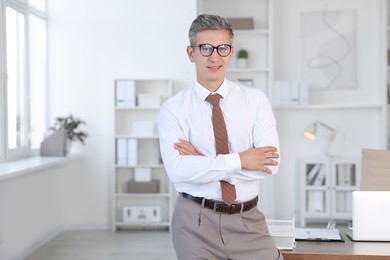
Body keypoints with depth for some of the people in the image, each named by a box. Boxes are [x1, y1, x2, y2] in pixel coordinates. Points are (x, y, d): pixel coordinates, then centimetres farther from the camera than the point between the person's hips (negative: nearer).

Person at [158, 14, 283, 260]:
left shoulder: (255, 99, 1)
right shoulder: (174, 107, -3)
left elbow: (271, 162, -11)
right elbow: (178, 169, -17)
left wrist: (202, 163, -14)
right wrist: (238, 160, -19)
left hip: (247, 220, 1)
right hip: (195, 220, -1)